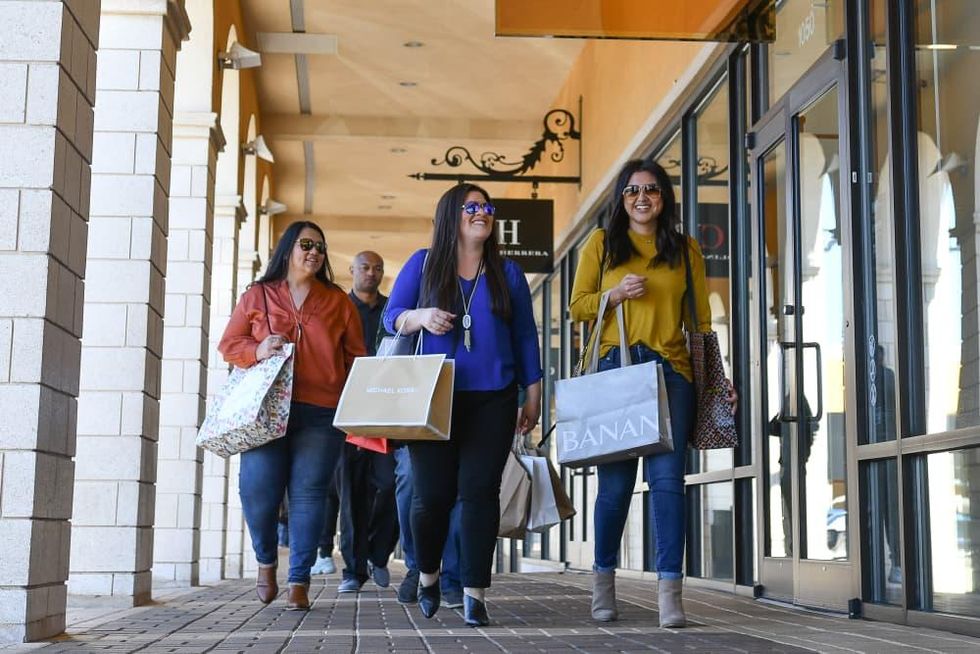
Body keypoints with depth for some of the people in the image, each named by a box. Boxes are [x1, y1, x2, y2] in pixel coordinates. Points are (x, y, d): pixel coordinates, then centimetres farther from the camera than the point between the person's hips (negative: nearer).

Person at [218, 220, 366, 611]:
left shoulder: (338, 302, 15)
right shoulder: (257, 296, 14)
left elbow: (356, 359, 14)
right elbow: (229, 344, 12)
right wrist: (258, 351, -9)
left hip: (321, 415, 0)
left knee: (308, 494, -5)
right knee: (257, 489, -8)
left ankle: (299, 582, 2)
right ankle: (266, 561, 20)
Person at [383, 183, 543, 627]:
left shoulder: (507, 273, 10)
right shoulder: (423, 264, 7)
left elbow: (525, 337, 12)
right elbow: (391, 317, 6)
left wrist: (533, 396, 9)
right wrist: (420, 316, -16)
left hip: (492, 400, 1)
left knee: (479, 490, -7)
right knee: (432, 492, -1)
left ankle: (474, 593, -4)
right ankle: (427, 574, 26)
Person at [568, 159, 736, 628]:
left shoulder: (685, 249, 13)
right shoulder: (602, 243, 11)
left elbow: (699, 318, 13)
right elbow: (578, 306, 10)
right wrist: (616, 293, -8)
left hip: (670, 371, 0)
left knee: (667, 478, -8)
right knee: (615, 480, 3)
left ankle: (670, 591, -8)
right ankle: (604, 580, 21)